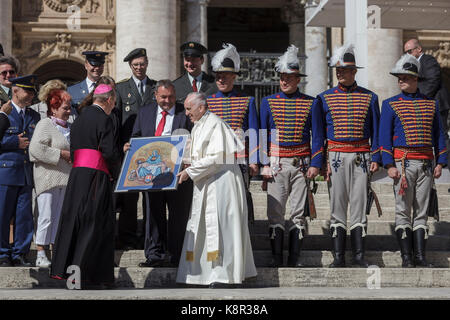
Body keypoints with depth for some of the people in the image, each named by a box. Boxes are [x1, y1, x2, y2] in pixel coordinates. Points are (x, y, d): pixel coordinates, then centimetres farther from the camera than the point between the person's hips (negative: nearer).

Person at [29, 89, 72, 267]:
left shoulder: (70, 127, 17)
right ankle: (40, 254, -1)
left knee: (60, 216, 9)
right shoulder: (45, 124, -6)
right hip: (48, 177, -7)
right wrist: (61, 154, -16)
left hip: (65, 178, 7)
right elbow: (36, 149, -19)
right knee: (46, 217, -6)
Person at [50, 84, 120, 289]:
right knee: (95, 225, -2)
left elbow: (73, 150, 16)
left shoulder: (80, 117, 15)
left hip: (77, 174, 8)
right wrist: (116, 160, 6)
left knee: (74, 221, 13)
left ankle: (64, 268, 18)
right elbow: (109, 152, -15)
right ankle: (86, 276, -1)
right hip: (96, 175, -8)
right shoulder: (103, 119, -9)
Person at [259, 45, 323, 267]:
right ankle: (277, 259, 2)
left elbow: (317, 136, 6)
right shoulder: (268, 102, 6)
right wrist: (264, 164, -3)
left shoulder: (310, 103, 6)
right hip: (276, 164, 0)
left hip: (301, 165, 0)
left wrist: (315, 164, -3)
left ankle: (294, 259, 7)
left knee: (299, 213, 1)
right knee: (275, 212, -3)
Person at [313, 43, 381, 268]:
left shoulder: (369, 98, 7)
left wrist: (375, 158, 1)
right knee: (337, 207, 0)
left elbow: (375, 131, 10)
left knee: (360, 205, 0)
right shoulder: (325, 98, 6)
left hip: (361, 157, 0)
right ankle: (338, 257, 4)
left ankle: (359, 256, 5)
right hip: (335, 156, 0)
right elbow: (318, 133, 6)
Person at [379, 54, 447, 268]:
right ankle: (406, 258, 2)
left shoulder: (431, 104, 11)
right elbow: (384, 136, 0)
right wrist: (389, 165, -9)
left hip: (426, 163, 3)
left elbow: (439, 135, 14)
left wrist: (440, 162, 6)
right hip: (403, 162, -3)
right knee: (403, 212, -3)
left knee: (421, 212, 5)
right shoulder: (390, 105, 3)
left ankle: (420, 257, 8)